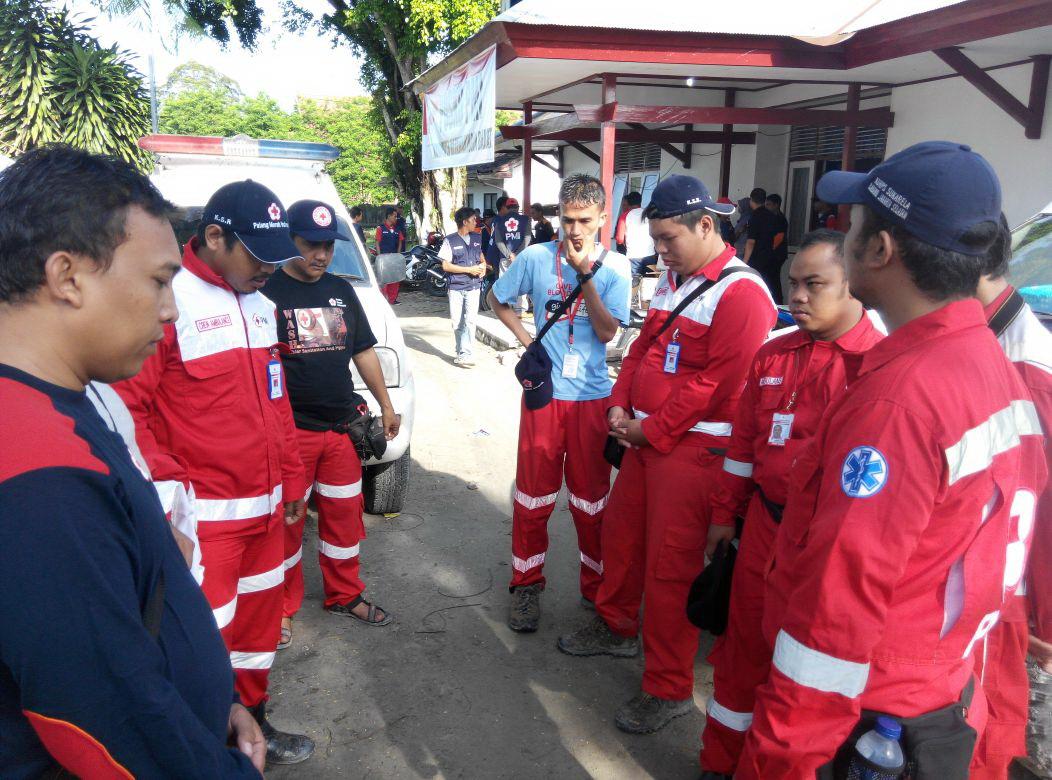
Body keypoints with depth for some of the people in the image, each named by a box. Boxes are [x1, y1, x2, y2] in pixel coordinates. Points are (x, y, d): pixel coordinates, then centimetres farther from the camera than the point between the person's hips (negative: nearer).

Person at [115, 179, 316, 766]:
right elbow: (126, 406, -16)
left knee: (260, 618, 20)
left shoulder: (260, 304, 11)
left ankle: (252, 724, 40)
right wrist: (170, 485, -19)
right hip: (204, 516, -8)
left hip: (266, 508, 8)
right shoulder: (170, 300, -14)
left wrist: (292, 477, 18)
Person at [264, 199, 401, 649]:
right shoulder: (268, 292, -6)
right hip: (289, 430, -5)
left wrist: (385, 405, 17)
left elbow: (364, 351, 18)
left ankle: (345, 596, 30)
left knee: (344, 515, 13)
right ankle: (283, 608, 21)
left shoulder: (342, 292, 12)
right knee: (286, 521, 4)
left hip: (342, 426, 5)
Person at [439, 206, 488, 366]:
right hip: (455, 287, -2)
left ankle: (464, 355, -11)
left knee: (470, 320, -10)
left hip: (473, 286, 2)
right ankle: (463, 352, 20)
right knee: (457, 322, 6)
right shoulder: (450, 240, -4)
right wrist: (469, 269, -13)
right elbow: (446, 266, -8)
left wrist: (483, 265, 4)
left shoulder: (477, 238, 10)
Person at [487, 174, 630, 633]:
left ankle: (597, 588, 26)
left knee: (591, 498, 9)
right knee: (534, 495, 8)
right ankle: (527, 584, 25)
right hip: (544, 392, 0)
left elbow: (607, 331, -11)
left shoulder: (613, 270, -1)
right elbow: (497, 299, 14)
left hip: (592, 397, 0)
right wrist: (525, 338, 1)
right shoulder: (536, 258, -1)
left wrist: (585, 273, -17)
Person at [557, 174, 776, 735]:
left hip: (692, 449, -9)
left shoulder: (741, 294, -17)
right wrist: (620, 407, 4)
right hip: (644, 436, 9)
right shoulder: (672, 281, 13)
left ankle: (668, 689, 16)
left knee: (670, 566, -1)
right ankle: (616, 627, 44)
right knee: (620, 533, 20)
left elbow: (716, 383, -22)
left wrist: (651, 430, -15)